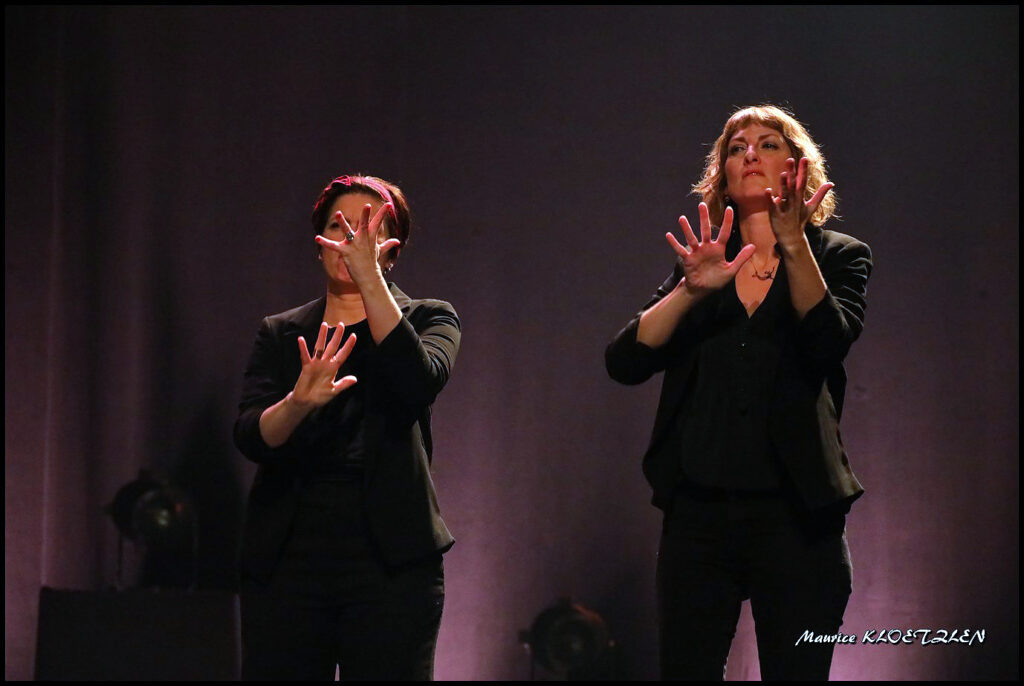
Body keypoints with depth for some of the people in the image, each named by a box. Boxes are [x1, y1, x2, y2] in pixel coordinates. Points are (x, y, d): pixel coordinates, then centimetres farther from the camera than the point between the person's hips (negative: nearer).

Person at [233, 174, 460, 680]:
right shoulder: (281, 335, 12)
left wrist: (370, 278, -24)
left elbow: (418, 382, -16)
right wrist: (299, 402, -26)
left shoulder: (429, 319, 8)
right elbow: (249, 436, -5)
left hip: (389, 560, -2)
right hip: (288, 558, 2)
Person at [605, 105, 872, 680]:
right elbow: (624, 363, 0)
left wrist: (794, 245, -24)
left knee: (796, 669, -3)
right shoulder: (703, 264, 14)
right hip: (699, 509, 2)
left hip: (795, 510, -2)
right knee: (686, 669, 0)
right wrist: (692, 290, -15)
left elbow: (828, 343, -12)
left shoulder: (838, 257, 8)